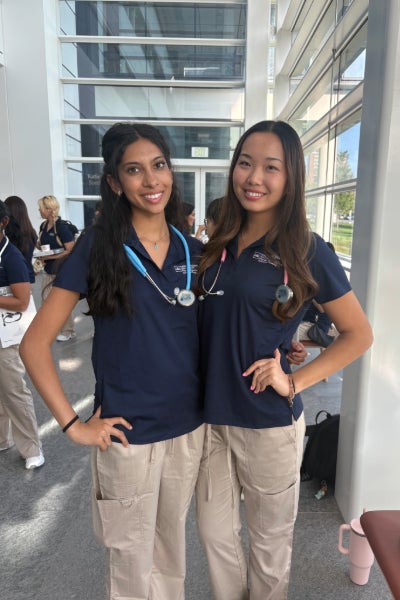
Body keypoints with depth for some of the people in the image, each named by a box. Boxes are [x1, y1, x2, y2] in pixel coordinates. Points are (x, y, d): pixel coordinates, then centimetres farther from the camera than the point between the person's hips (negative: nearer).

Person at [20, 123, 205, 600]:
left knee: (171, 550, 25)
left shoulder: (193, 251, 1)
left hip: (189, 429, 4)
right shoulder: (97, 247, -11)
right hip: (127, 435, -3)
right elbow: (34, 343, -10)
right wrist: (73, 425, -13)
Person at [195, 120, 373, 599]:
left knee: (268, 542, 18)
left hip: (269, 422, -4)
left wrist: (294, 382, -13)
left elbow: (358, 334, -5)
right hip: (210, 416, 5)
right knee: (214, 534, 20)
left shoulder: (306, 251, -10)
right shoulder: (218, 246, 4)